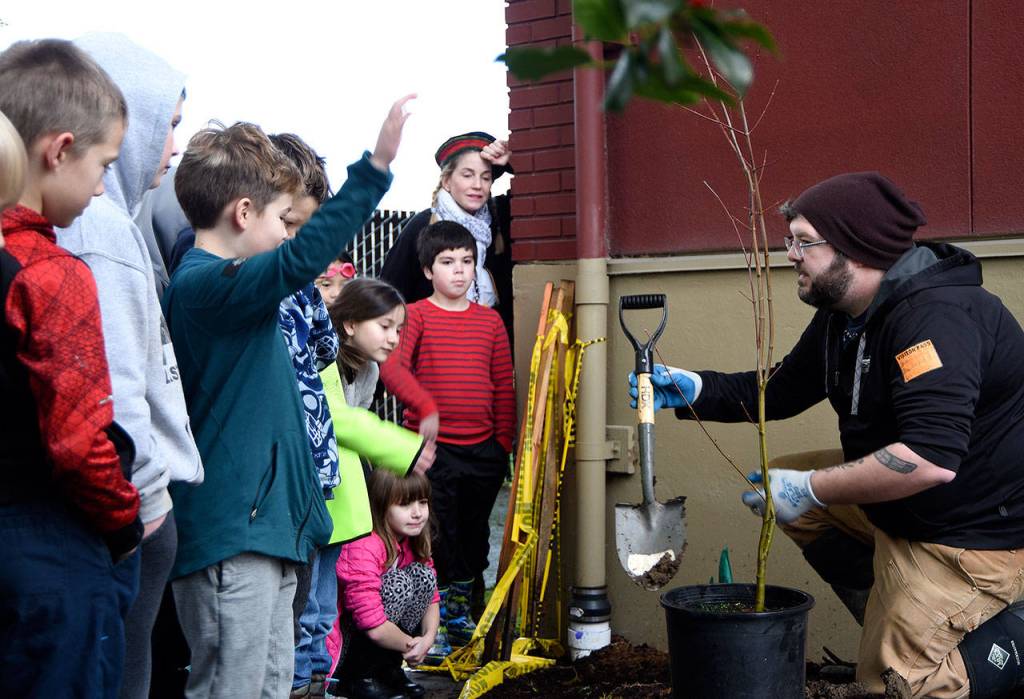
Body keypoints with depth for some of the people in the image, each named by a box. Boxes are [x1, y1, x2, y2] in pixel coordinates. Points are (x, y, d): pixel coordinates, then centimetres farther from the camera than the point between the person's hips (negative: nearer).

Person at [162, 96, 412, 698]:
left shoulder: (224, 282, 14)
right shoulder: (203, 284, -17)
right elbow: (300, 259, -32)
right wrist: (375, 167, -35)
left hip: (267, 526, 10)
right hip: (230, 535, -10)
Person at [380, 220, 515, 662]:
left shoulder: (490, 320, 9)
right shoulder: (417, 315, -4)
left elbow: (504, 385, 11)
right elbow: (391, 366, -18)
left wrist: (504, 441, 8)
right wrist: (425, 407, -30)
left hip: (483, 448, 5)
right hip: (433, 447, -5)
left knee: (474, 535, 15)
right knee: (435, 536, -1)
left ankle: (460, 612, 32)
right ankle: (432, 623, 11)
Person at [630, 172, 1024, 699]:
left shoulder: (937, 316, -28)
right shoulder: (844, 318, 3)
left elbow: (931, 459, -38)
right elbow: (779, 392, 17)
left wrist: (811, 489, -29)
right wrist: (693, 390, 2)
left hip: (975, 532, -10)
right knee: (788, 492, 13)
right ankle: (893, 620, 11)